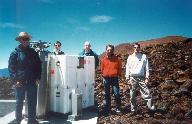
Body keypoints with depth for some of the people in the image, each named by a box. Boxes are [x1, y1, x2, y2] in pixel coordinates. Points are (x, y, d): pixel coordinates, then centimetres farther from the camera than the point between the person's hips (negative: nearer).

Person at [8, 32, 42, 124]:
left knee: (32, 102, 9)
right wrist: (15, 80, -11)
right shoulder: (15, 53, 0)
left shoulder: (33, 52, 9)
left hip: (32, 82, 3)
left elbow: (38, 65, 12)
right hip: (20, 82, -3)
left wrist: (37, 78, 3)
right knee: (19, 102, 8)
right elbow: (11, 67, -3)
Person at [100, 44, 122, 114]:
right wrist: (104, 74, 9)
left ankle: (118, 108, 7)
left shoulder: (116, 59, -3)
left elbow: (119, 68, 8)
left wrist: (118, 74, 5)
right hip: (106, 78, 2)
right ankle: (107, 109, 21)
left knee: (116, 94, -7)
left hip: (114, 78, -2)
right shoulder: (103, 59, 1)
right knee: (107, 94, 10)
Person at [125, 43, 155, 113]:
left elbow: (147, 67, 5)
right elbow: (127, 68, 8)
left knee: (146, 92, -10)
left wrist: (147, 77, -3)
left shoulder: (144, 56, 7)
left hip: (141, 77, -1)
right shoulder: (130, 57, 9)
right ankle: (133, 109, 15)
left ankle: (151, 106, -5)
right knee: (132, 95, 6)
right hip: (133, 78, 1)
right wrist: (127, 78, 0)